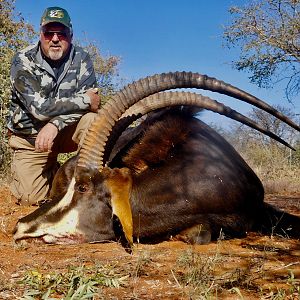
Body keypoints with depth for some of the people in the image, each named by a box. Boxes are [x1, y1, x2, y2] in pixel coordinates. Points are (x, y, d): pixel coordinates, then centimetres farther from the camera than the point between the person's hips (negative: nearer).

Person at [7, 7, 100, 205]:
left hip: (67, 131, 1)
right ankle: (54, 171, 19)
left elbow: (91, 103, -19)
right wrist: (84, 100, -27)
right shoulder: (23, 62, -15)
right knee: (30, 197, -13)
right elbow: (40, 108, -26)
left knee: (93, 119, -30)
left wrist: (55, 124, -32)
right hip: (30, 138, -1)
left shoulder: (81, 59, -8)